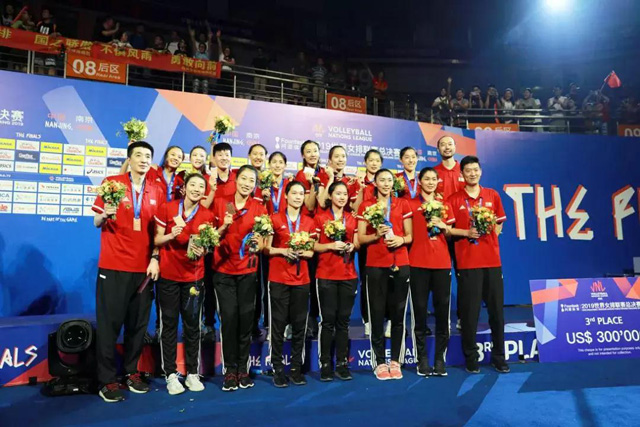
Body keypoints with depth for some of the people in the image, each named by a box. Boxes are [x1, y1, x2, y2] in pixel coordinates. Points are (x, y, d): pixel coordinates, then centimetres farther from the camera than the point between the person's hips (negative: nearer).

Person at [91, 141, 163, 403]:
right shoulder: (112, 183, -1)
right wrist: (104, 215, -20)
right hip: (113, 265, -3)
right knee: (109, 322, 2)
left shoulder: (157, 191, 7)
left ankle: (131, 372, 25)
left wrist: (155, 258, -1)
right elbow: (96, 223, 2)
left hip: (144, 267, 3)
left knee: (138, 323, 10)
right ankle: (107, 380, 13)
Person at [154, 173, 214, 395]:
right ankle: (171, 375, 17)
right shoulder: (167, 208, -4)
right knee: (169, 324, 6)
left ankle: (193, 373, 20)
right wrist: (171, 236, -20)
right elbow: (157, 240, -1)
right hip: (168, 275, -1)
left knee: (193, 325, 7)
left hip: (194, 276, 1)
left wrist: (201, 251, -17)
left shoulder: (207, 215, -1)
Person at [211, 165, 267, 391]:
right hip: (223, 269, 0)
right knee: (229, 317, -3)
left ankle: (243, 368, 16)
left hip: (248, 270, 1)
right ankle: (229, 369, 10)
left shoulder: (259, 208, 3)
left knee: (246, 317, 2)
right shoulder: (220, 203, 3)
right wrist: (224, 226, -15)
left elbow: (262, 242, 2)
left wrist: (259, 244, -20)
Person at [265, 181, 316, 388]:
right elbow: (267, 249, 0)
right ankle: (278, 369, 12)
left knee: (299, 324, 6)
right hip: (278, 278, -2)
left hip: (301, 279, 3)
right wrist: (284, 250, -16)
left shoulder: (309, 222, 10)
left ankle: (296, 368, 18)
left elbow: (312, 251, 13)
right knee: (278, 323, 1)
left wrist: (304, 252, -8)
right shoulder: (275, 219, 2)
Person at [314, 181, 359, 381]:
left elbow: (357, 244, 17)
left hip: (348, 275, 3)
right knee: (328, 320, -2)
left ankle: (342, 363, 15)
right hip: (326, 275, -3)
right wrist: (331, 245, -16)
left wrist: (352, 246, -5)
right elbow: (313, 246, -2)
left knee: (343, 320, 6)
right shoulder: (320, 218, 2)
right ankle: (325, 364, 8)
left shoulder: (352, 219, 13)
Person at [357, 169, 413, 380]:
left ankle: (395, 361, 16)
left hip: (400, 264, 1)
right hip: (375, 265, -1)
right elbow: (360, 238, 2)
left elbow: (410, 235, 9)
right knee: (377, 314, 2)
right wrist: (377, 235, -15)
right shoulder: (366, 206, 5)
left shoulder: (402, 204, 9)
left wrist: (400, 239, -12)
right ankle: (379, 363, 12)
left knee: (398, 314, 5)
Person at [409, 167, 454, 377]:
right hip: (418, 263, -3)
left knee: (443, 309, 2)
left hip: (442, 262, 3)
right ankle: (422, 359, 9)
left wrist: (443, 226, -4)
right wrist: (425, 225, -10)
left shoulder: (444, 203, 14)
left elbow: (450, 233, 15)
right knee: (419, 310, -1)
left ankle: (440, 359, 13)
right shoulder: (411, 204, 5)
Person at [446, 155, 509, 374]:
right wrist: (466, 233, -14)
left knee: (497, 310, 8)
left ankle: (498, 356, 22)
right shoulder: (454, 199, 2)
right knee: (469, 312, 2)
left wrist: (490, 231, -3)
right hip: (467, 262, -3)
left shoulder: (493, 195, 11)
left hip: (492, 260, 3)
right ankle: (471, 358, 15)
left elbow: (500, 224, 16)